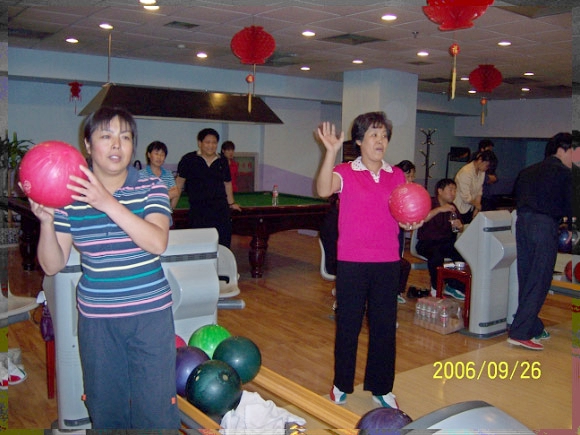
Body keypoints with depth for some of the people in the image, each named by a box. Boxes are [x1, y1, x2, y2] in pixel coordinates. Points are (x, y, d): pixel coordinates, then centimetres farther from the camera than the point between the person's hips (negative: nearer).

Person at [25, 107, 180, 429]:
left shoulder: (152, 188, -5)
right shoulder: (69, 195, -1)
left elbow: (158, 243, -23)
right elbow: (52, 266, -1)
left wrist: (109, 203, -30)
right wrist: (46, 222, -18)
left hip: (150, 314, -2)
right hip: (96, 318, 2)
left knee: (156, 409, 4)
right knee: (105, 409, 17)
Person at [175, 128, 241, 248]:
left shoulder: (222, 162, 11)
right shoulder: (189, 160, 1)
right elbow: (179, 182, 5)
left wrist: (231, 203, 23)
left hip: (220, 208, 3)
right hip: (198, 210, -3)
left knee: (223, 244, -2)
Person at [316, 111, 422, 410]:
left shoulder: (397, 176, 9)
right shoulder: (345, 172, -4)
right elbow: (323, 190, -25)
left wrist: (410, 223, -5)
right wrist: (331, 152, -32)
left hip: (387, 262, 4)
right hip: (351, 262, -3)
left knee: (385, 325, 10)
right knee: (348, 324, 8)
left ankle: (381, 388, 26)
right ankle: (342, 385, 26)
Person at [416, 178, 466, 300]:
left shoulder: (452, 207, 12)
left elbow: (460, 227, 17)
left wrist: (459, 226, -8)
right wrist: (439, 209, -33)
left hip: (446, 242, 6)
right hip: (426, 243, -5)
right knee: (436, 254, -36)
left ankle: (453, 286, -5)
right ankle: (436, 288, -14)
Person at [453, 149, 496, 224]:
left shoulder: (482, 171, 0)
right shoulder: (466, 172, -24)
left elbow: (479, 192, 6)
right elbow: (466, 197, -23)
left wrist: (476, 209, -1)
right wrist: (477, 205, -7)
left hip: (470, 208, 7)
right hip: (459, 209, -7)